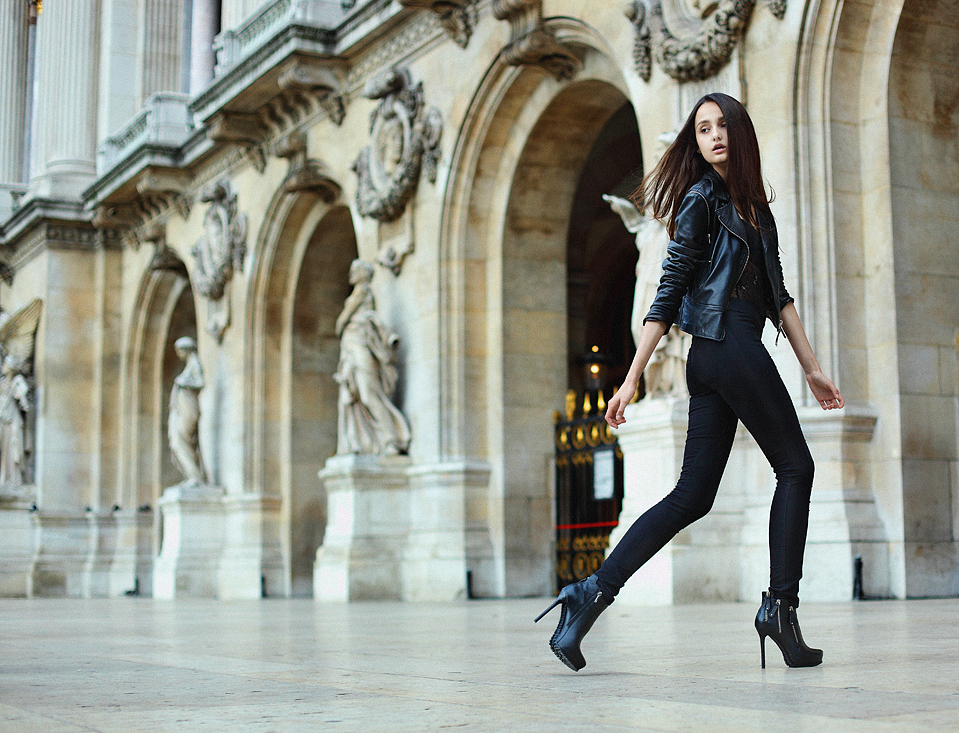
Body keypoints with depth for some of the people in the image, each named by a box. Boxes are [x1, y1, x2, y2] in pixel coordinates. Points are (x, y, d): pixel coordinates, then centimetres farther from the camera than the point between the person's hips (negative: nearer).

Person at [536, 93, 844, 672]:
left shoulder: (754, 204, 23)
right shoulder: (700, 198, -2)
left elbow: (777, 295, 24)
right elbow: (669, 291, -7)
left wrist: (813, 369, 21)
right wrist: (633, 378, -10)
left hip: (713, 362, 8)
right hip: (728, 346, -8)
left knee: (692, 495, 2)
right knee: (795, 466, -2)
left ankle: (594, 592, -2)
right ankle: (781, 604, -1)